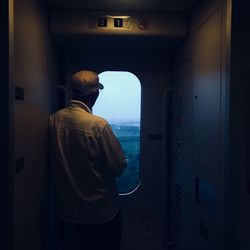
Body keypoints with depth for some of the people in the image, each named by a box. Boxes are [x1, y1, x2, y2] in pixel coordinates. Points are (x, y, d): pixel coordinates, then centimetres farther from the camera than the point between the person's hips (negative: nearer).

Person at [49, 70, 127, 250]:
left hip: (68, 208, 5)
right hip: (101, 210, -5)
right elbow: (119, 167, -19)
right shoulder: (98, 125, -26)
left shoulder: (54, 120, -10)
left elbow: (56, 160, 3)